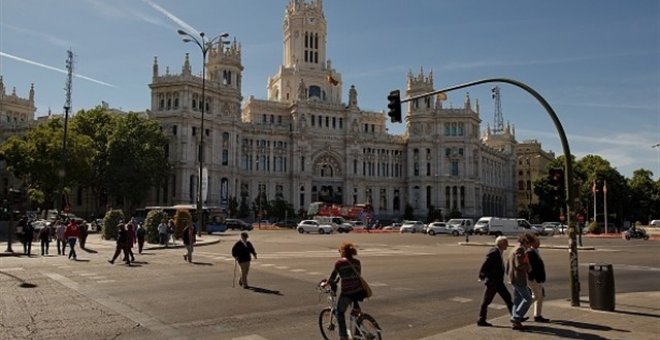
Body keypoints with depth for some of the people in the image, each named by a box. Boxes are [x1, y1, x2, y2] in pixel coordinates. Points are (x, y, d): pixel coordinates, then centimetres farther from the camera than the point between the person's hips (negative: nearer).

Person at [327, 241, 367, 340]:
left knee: (340, 312, 16)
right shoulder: (357, 262, 9)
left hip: (347, 292, -4)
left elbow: (332, 277, 1)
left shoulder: (339, 263, -6)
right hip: (359, 291, 5)